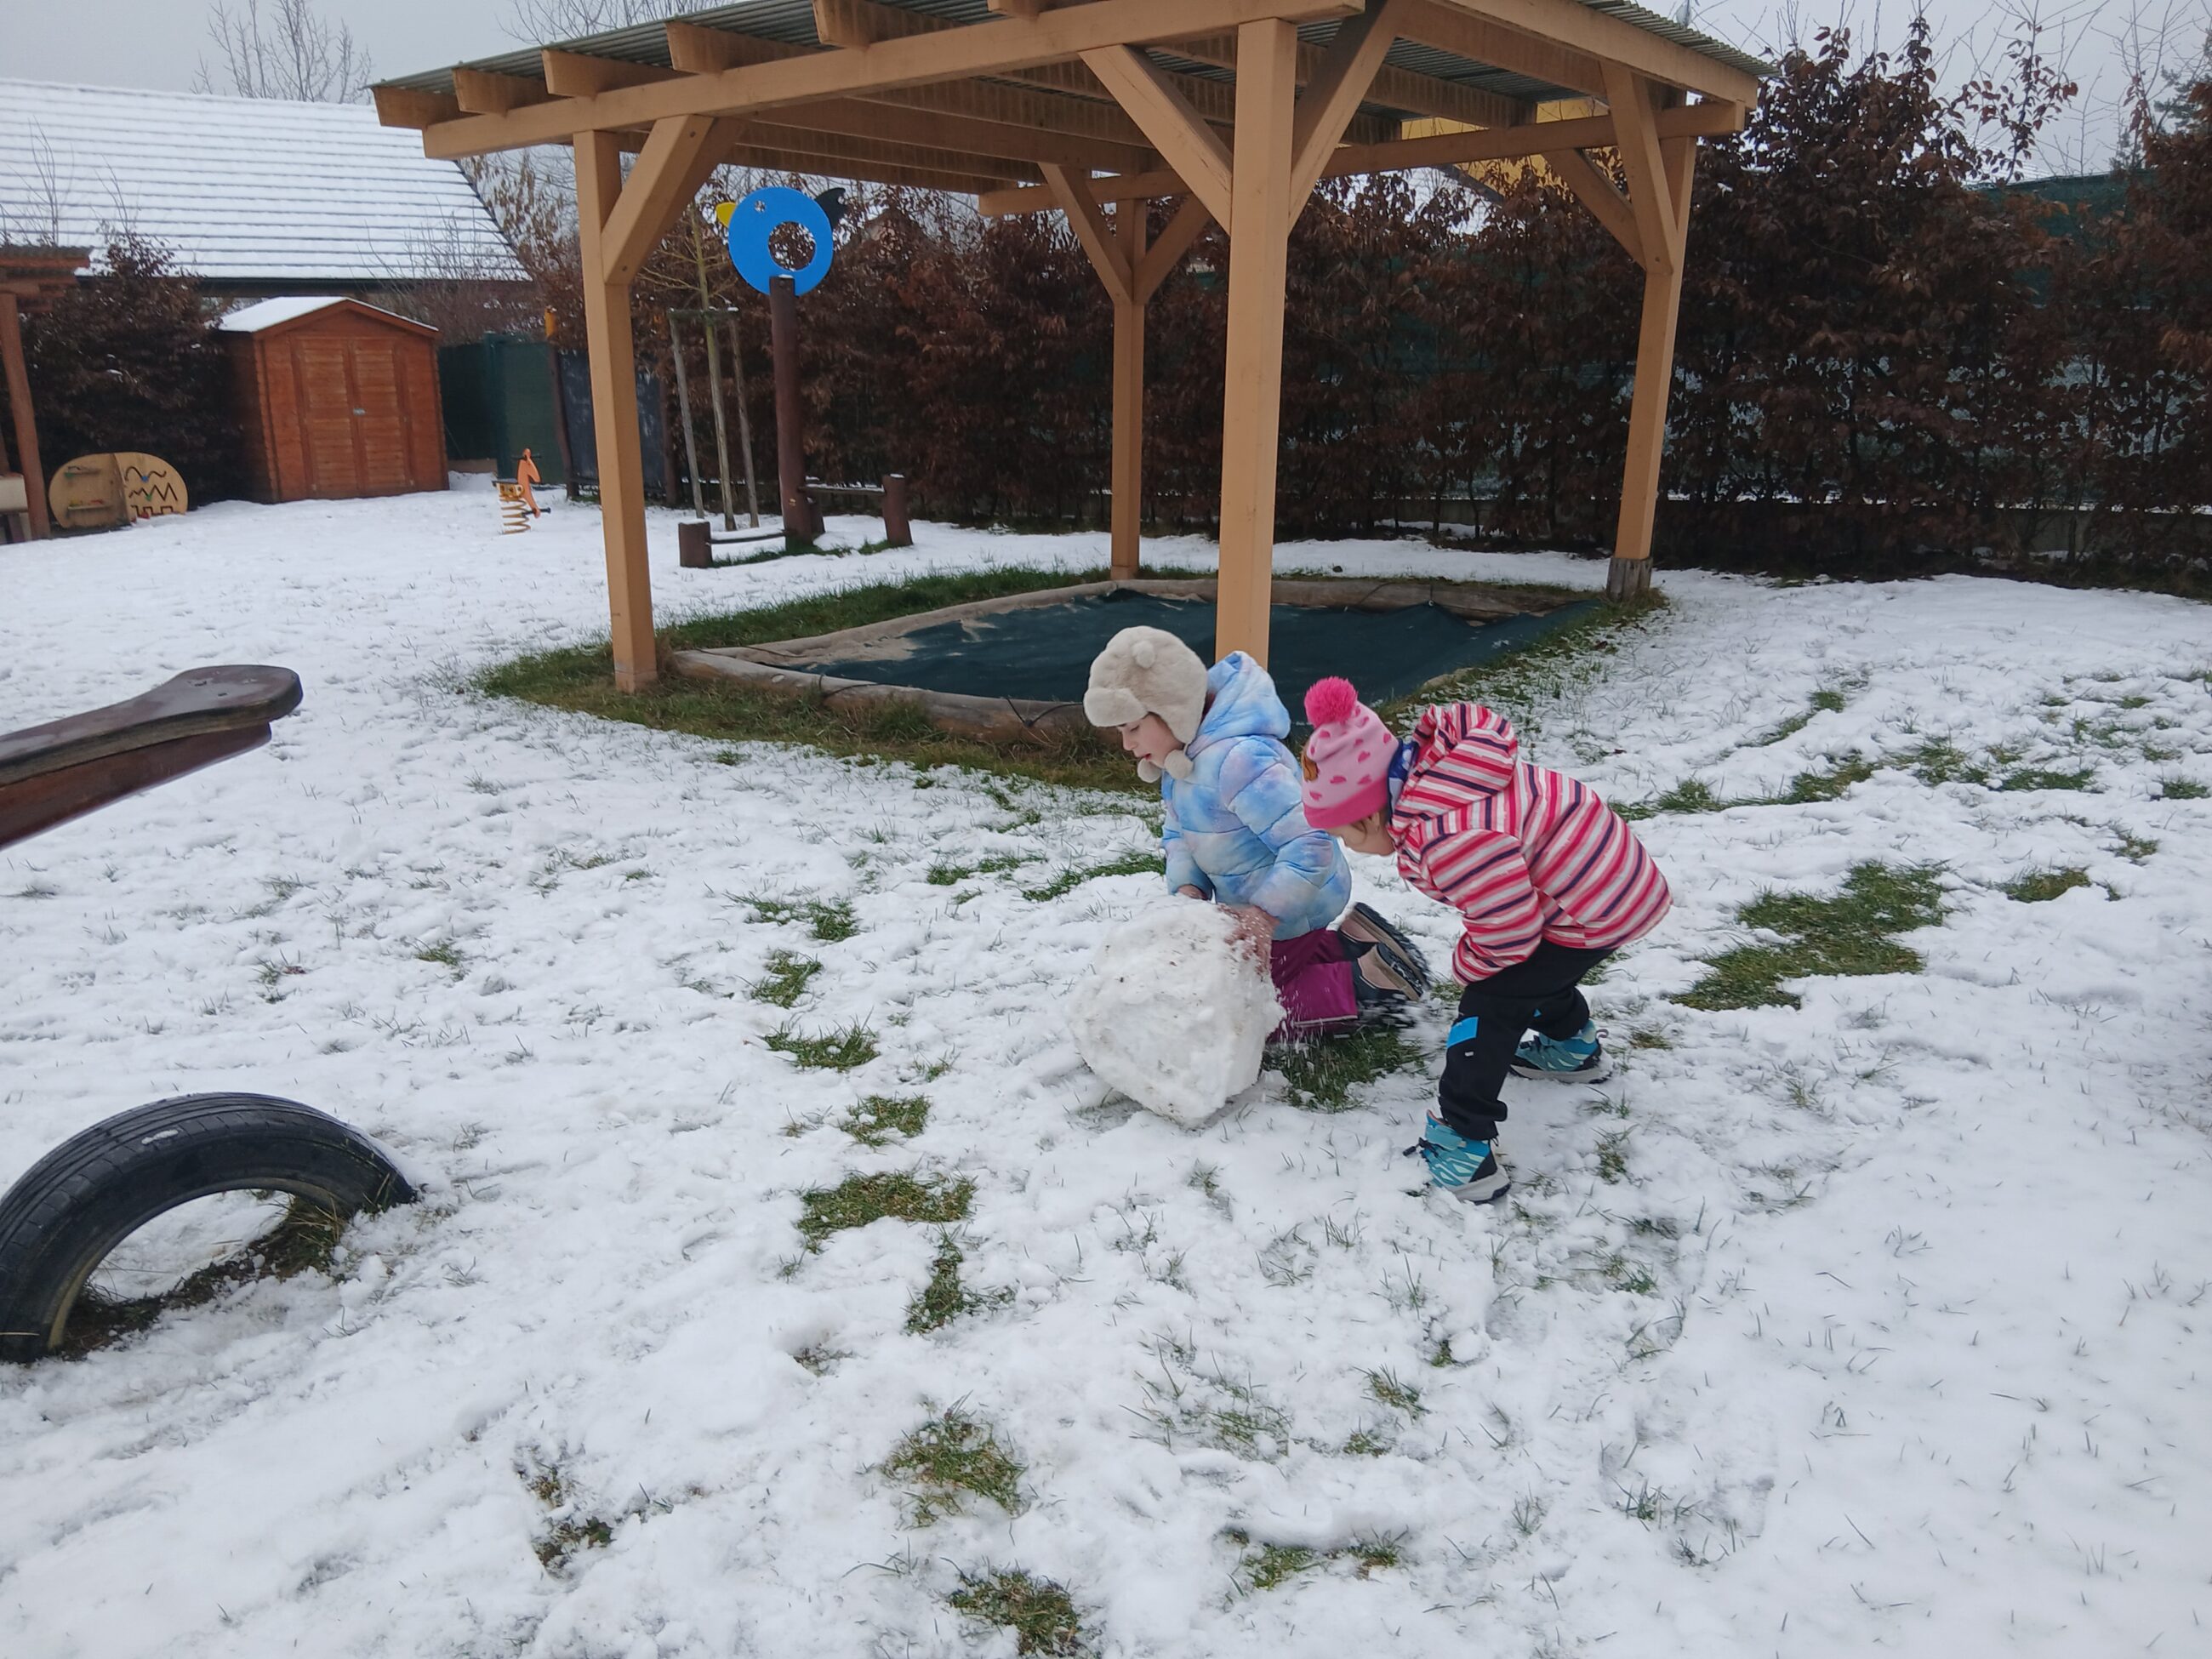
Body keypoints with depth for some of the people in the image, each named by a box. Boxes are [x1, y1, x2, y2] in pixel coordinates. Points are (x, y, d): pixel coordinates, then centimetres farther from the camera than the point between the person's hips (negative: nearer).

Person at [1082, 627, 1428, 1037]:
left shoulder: (1238, 760, -35)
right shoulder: (1183, 756, -3)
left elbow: (1311, 848, -37)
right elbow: (1177, 835, 5)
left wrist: (1265, 914, -40)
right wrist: (1188, 888, -14)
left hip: (1286, 909, -10)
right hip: (1248, 906, 10)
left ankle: (1360, 987, 0)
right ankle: (1348, 948, 20)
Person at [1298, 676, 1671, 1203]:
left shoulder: (1444, 841, -34)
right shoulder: (1433, 764, -7)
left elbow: (1509, 929, -28)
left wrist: (1468, 960, -4)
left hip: (1597, 911, -10)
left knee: (1490, 1005, -9)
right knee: (1536, 974, 33)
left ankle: (1463, 1158, -7)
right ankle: (1574, 1047, 61)